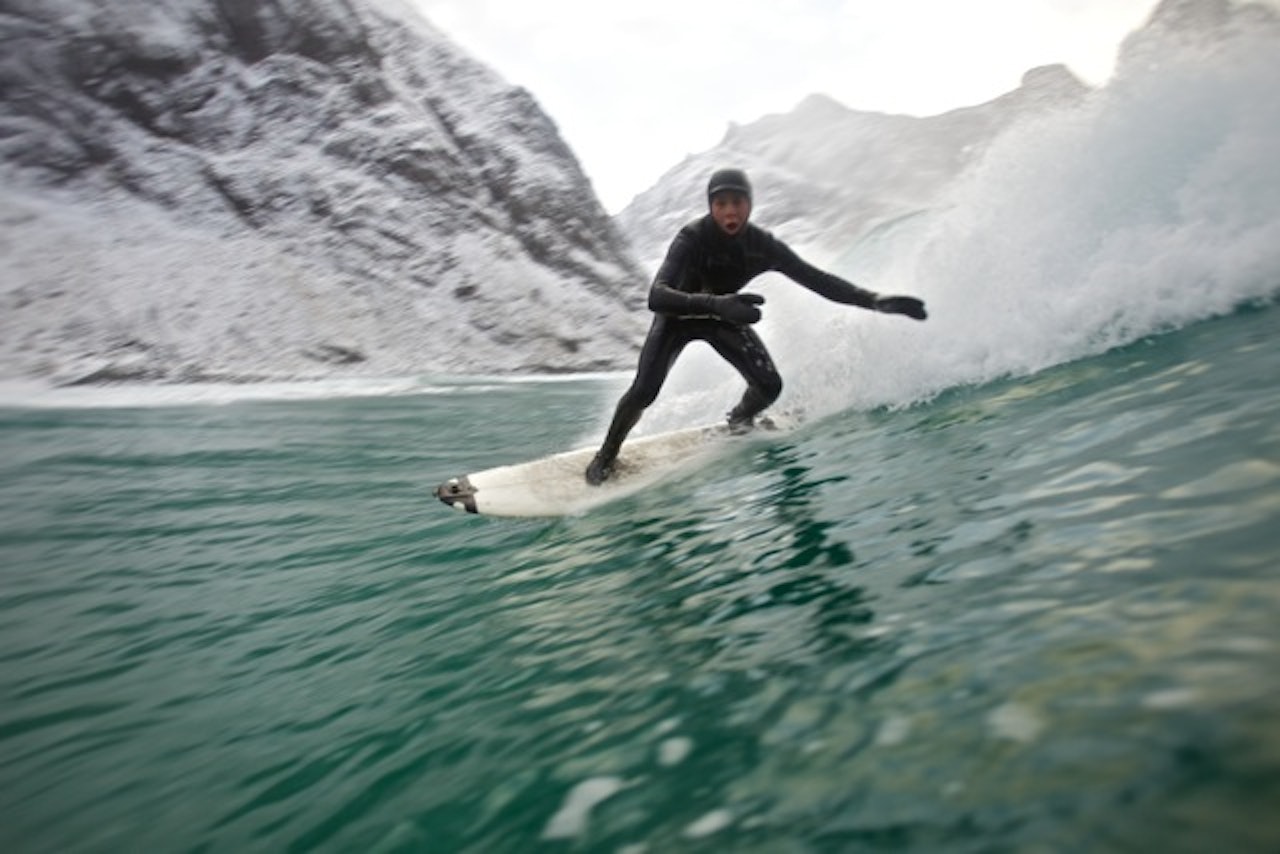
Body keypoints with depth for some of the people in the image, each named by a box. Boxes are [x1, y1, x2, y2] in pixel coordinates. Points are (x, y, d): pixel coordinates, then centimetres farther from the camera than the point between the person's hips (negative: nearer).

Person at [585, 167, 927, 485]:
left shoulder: (763, 245, -24)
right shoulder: (692, 239, -35)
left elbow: (816, 279, -19)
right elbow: (657, 296, -49)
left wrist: (876, 300, -29)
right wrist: (716, 303, -65)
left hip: (724, 317, 4)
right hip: (679, 316, -3)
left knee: (769, 386, -13)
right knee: (643, 392, -21)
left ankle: (738, 424, 24)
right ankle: (607, 454, 7)